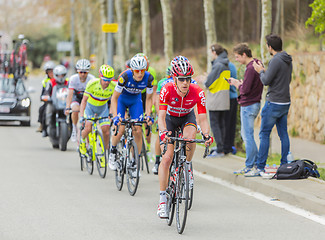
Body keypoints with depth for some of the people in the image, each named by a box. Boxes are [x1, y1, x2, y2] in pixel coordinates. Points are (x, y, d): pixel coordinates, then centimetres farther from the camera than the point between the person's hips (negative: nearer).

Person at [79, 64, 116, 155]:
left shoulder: (113, 86, -25)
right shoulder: (92, 84, -30)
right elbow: (84, 100, -24)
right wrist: (81, 116, -32)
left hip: (103, 108, 2)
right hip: (90, 106, -2)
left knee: (106, 131, -11)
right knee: (88, 128, -20)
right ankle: (82, 140, 13)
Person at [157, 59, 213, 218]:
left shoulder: (198, 93, -29)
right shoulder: (167, 90, -32)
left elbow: (202, 118, -27)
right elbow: (161, 116, -35)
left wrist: (206, 135, -46)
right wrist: (163, 132, -54)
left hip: (187, 117, 1)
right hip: (170, 118, -1)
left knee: (190, 137, -35)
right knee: (167, 158, -13)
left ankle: (188, 166, -5)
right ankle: (162, 199, -7)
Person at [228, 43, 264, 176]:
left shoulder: (250, 69, -19)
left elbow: (245, 90, -22)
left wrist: (237, 84, -5)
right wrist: (240, 83, 6)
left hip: (248, 106, -10)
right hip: (254, 104, 10)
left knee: (248, 135, -4)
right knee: (245, 134, 17)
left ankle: (249, 166, 2)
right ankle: (256, 161, 20)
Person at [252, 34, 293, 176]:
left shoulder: (276, 60, -17)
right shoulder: (288, 60, 10)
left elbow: (266, 81, -18)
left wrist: (260, 71, 2)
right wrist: (265, 71, 19)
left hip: (273, 103, -8)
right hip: (285, 102, 8)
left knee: (264, 134, -2)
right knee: (283, 134, 11)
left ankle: (260, 167, -2)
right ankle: (285, 166, 12)